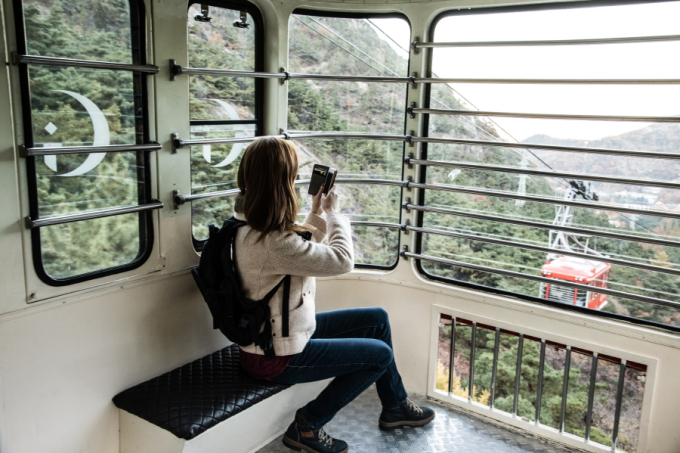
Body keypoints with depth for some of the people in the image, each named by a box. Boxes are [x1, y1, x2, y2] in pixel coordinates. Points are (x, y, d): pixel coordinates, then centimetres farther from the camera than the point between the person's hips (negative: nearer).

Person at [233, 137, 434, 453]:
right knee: (380, 354, 1)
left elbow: (302, 252, 13)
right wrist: (333, 212, -10)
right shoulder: (272, 242, -33)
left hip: (282, 330, 10)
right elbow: (342, 260, -24)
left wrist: (317, 213, 4)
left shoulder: (250, 223, -1)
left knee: (378, 318, 13)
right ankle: (308, 425, 13)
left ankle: (395, 406, 31)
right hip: (277, 356, -10)